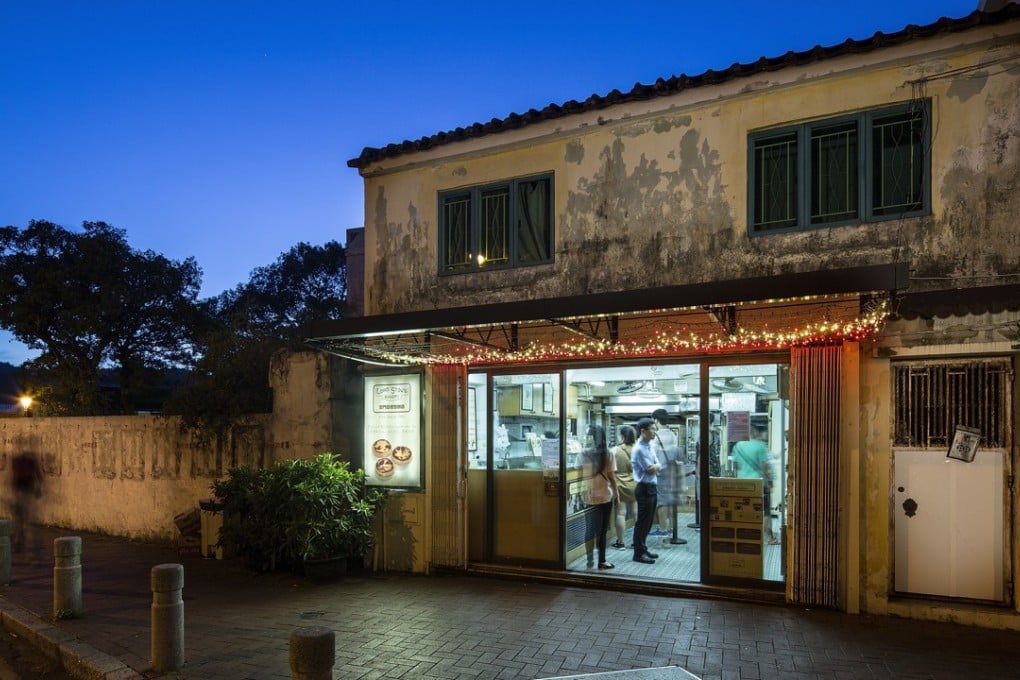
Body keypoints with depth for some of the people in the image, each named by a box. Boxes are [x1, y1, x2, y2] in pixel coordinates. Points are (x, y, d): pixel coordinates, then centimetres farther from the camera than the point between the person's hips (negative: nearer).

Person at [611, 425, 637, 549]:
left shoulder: (615, 450, -11)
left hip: (621, 486, -3)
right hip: (635, 485, 3)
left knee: (621, 514, 2)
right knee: (637, 513, 9)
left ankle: (620, 542, 6)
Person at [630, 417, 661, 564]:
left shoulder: (649, 446, 12)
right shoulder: (639, 449, -18)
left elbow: (658, 467, 11)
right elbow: (651, 469, -19)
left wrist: (654, 468, -10)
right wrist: (657, 466, 0)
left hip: (652, 487, 9)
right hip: (644, 489, -9)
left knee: (648, 521, 15)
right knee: (642, 522, -2)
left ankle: (643, 549, 26)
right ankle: (639, 553, 6)